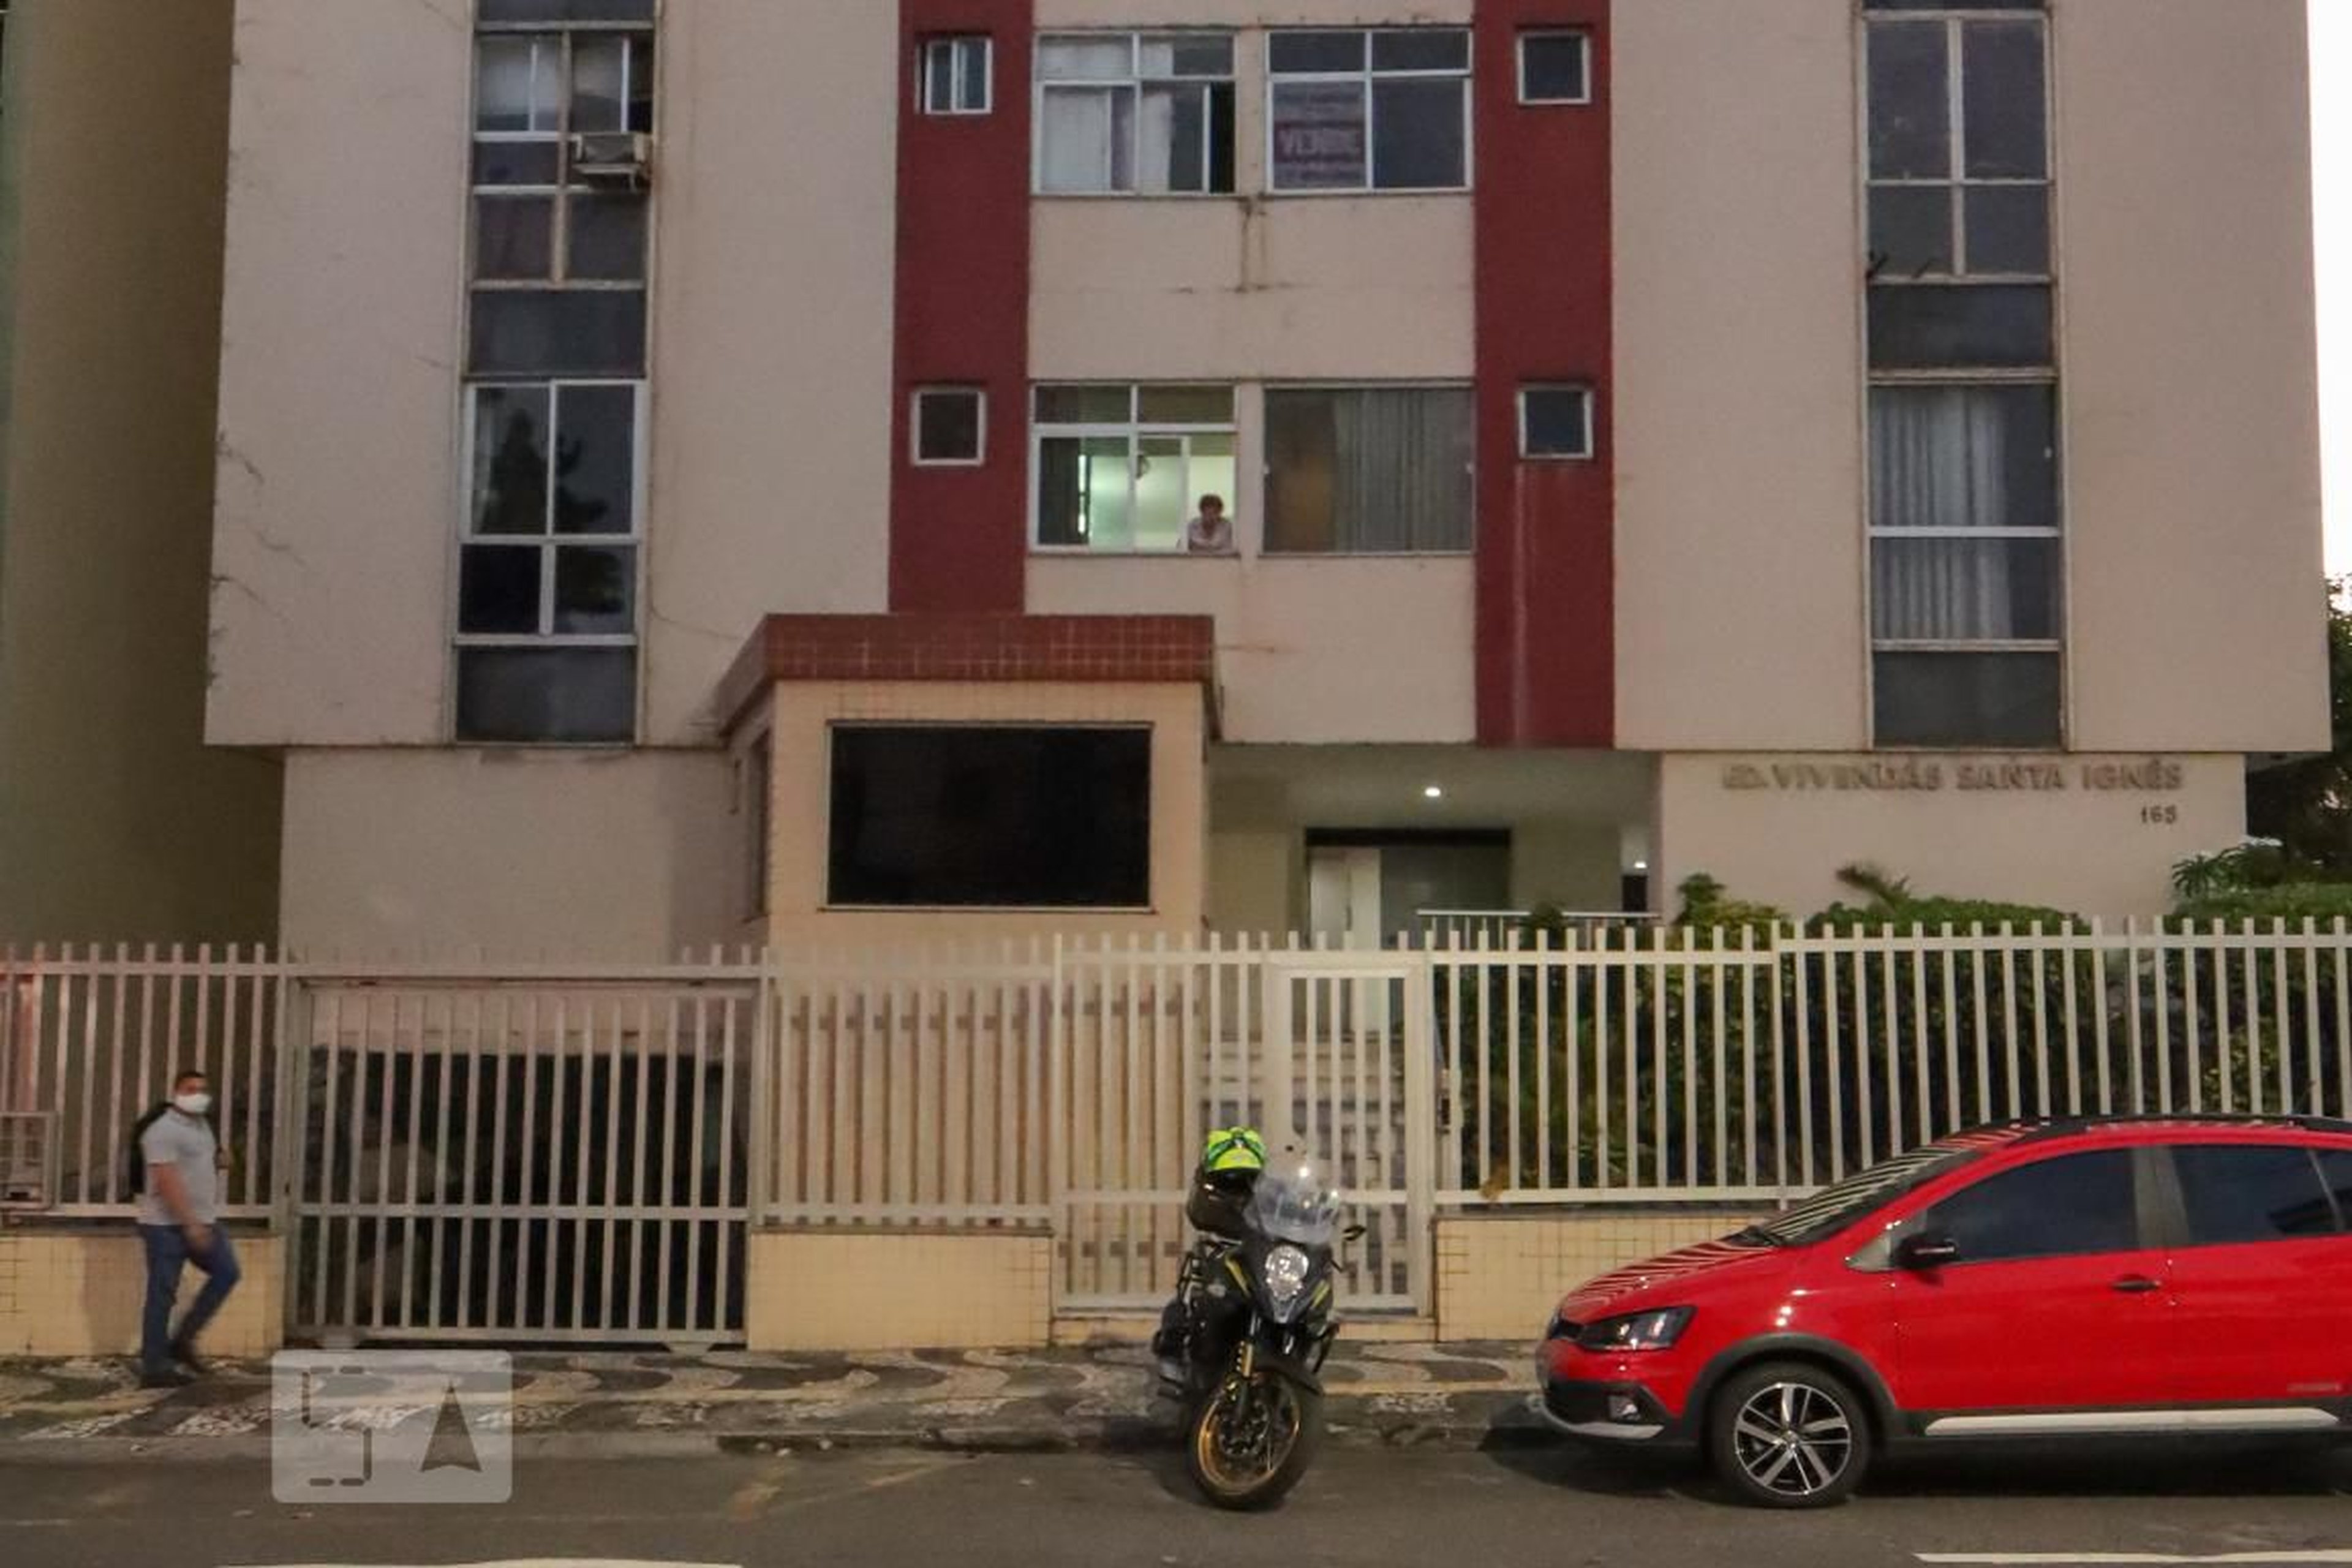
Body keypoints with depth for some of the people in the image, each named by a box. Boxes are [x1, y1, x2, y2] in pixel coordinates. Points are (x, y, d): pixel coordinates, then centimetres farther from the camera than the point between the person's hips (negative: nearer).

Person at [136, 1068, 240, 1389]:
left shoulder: (202, 1126, 14)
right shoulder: (163, 1131, -15)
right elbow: (167, 1182, -22)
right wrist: (191, 1224, -26)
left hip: (202, 1222, 9)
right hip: (168, 1226, -9)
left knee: (226, 1272, 4)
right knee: (163, 1295, -4)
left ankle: (182, 1340, 12)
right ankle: (154, 1368, 3)